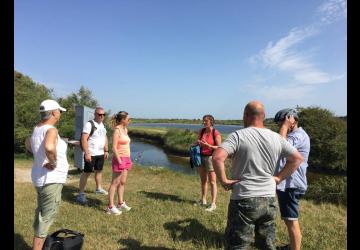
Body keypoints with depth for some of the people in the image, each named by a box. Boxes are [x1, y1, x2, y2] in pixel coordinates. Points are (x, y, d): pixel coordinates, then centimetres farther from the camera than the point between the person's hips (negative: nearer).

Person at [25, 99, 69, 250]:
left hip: (39, 177, 10)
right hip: (51, 179, -10)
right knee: (47, 216, 2)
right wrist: (53, 162, -25)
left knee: (41, 212, 23)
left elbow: (28, 144, 26)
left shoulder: (37, 128, 6)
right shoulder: (51, 130, -22)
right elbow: (49, 147, -43)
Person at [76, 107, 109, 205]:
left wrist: (106, 150, 14)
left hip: (100, 153, 8)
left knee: (99, 171, 19)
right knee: (86, 173, -3)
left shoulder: (102, 125, 11)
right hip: (91, 154, -8)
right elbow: (84, 139, -20)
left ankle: (98, 188, 36)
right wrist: (87, 153, -25)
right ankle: (81, 194, 4)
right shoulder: (89, 124, -14)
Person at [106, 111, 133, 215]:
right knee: (115, 183, -2)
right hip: (119, 159, -8)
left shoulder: (125, 129, 12)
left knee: (122, 182, 14)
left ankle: (121, 203, 26)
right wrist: (119, 161, -20)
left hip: (126, 158, 8)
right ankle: (110, 207, 7)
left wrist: (128, 159, 16)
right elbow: (114, 148, -18)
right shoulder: (117, 130, -13)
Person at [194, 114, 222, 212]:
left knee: (212, 182, -2)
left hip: (211, 157, -6)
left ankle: (213, 204, 4)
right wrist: (198, 143, -5)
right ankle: (203, 200, 27)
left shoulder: (216, 133, -12)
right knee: (203, 180, 15)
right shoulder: (201, 131, 6)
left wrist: (208, 145, -24)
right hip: (201, 157, 6)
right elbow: (197, 143, 18)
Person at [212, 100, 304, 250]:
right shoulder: (276, 138, 3)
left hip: (244, 200, -5)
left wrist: (224, 181, -12)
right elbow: (297, 158, 11)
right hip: (269, 200, 5)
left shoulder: (238, 135, -13)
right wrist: (278, 178, 10)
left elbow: (217, 157, -25)